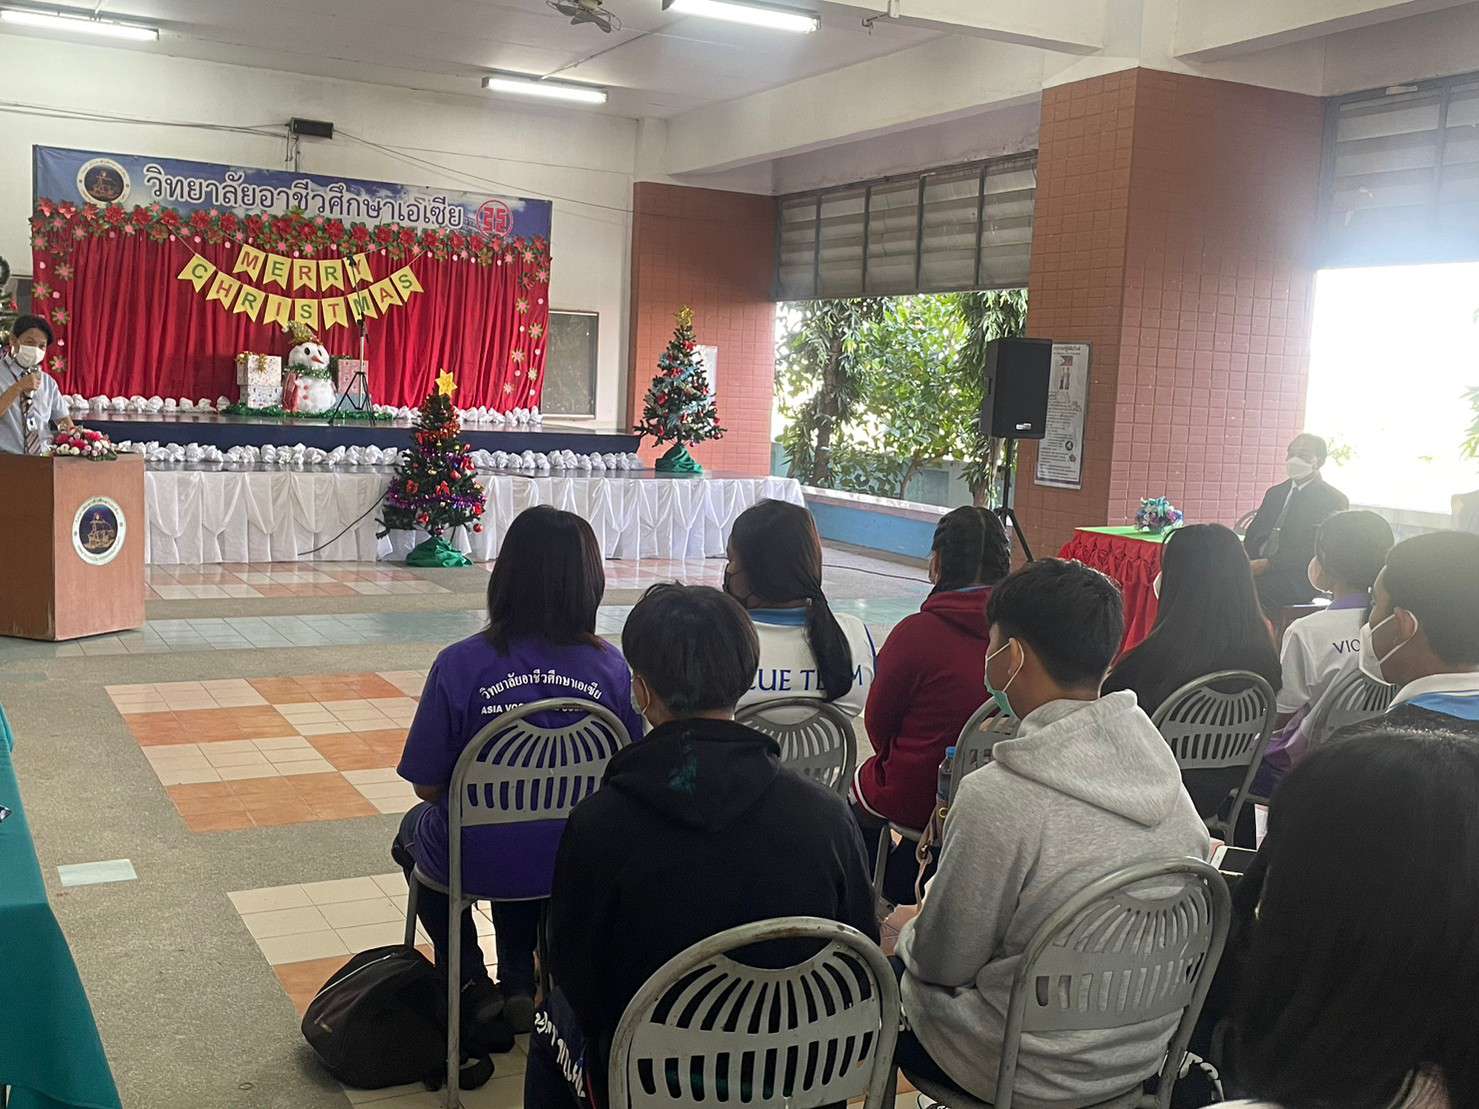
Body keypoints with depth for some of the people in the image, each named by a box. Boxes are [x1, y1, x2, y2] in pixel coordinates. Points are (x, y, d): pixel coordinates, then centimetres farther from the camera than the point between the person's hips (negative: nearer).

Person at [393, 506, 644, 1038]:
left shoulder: (460, 664, -22)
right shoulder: (610, 667, -15)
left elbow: (427, 786, -13)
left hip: (476, 863, -2)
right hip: (576, 863, 3)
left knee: (416, 829, 33)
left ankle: (471, 983, 31)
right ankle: (519, 983, 33)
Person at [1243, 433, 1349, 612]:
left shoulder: (1334, 500, 1)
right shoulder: (1275, 493, 23)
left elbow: (1313, 551, -10)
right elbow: (1253, 535, 17)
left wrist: (1268, 564, -19)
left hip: (1298, 579, -6)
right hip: (1261, 568, 6)